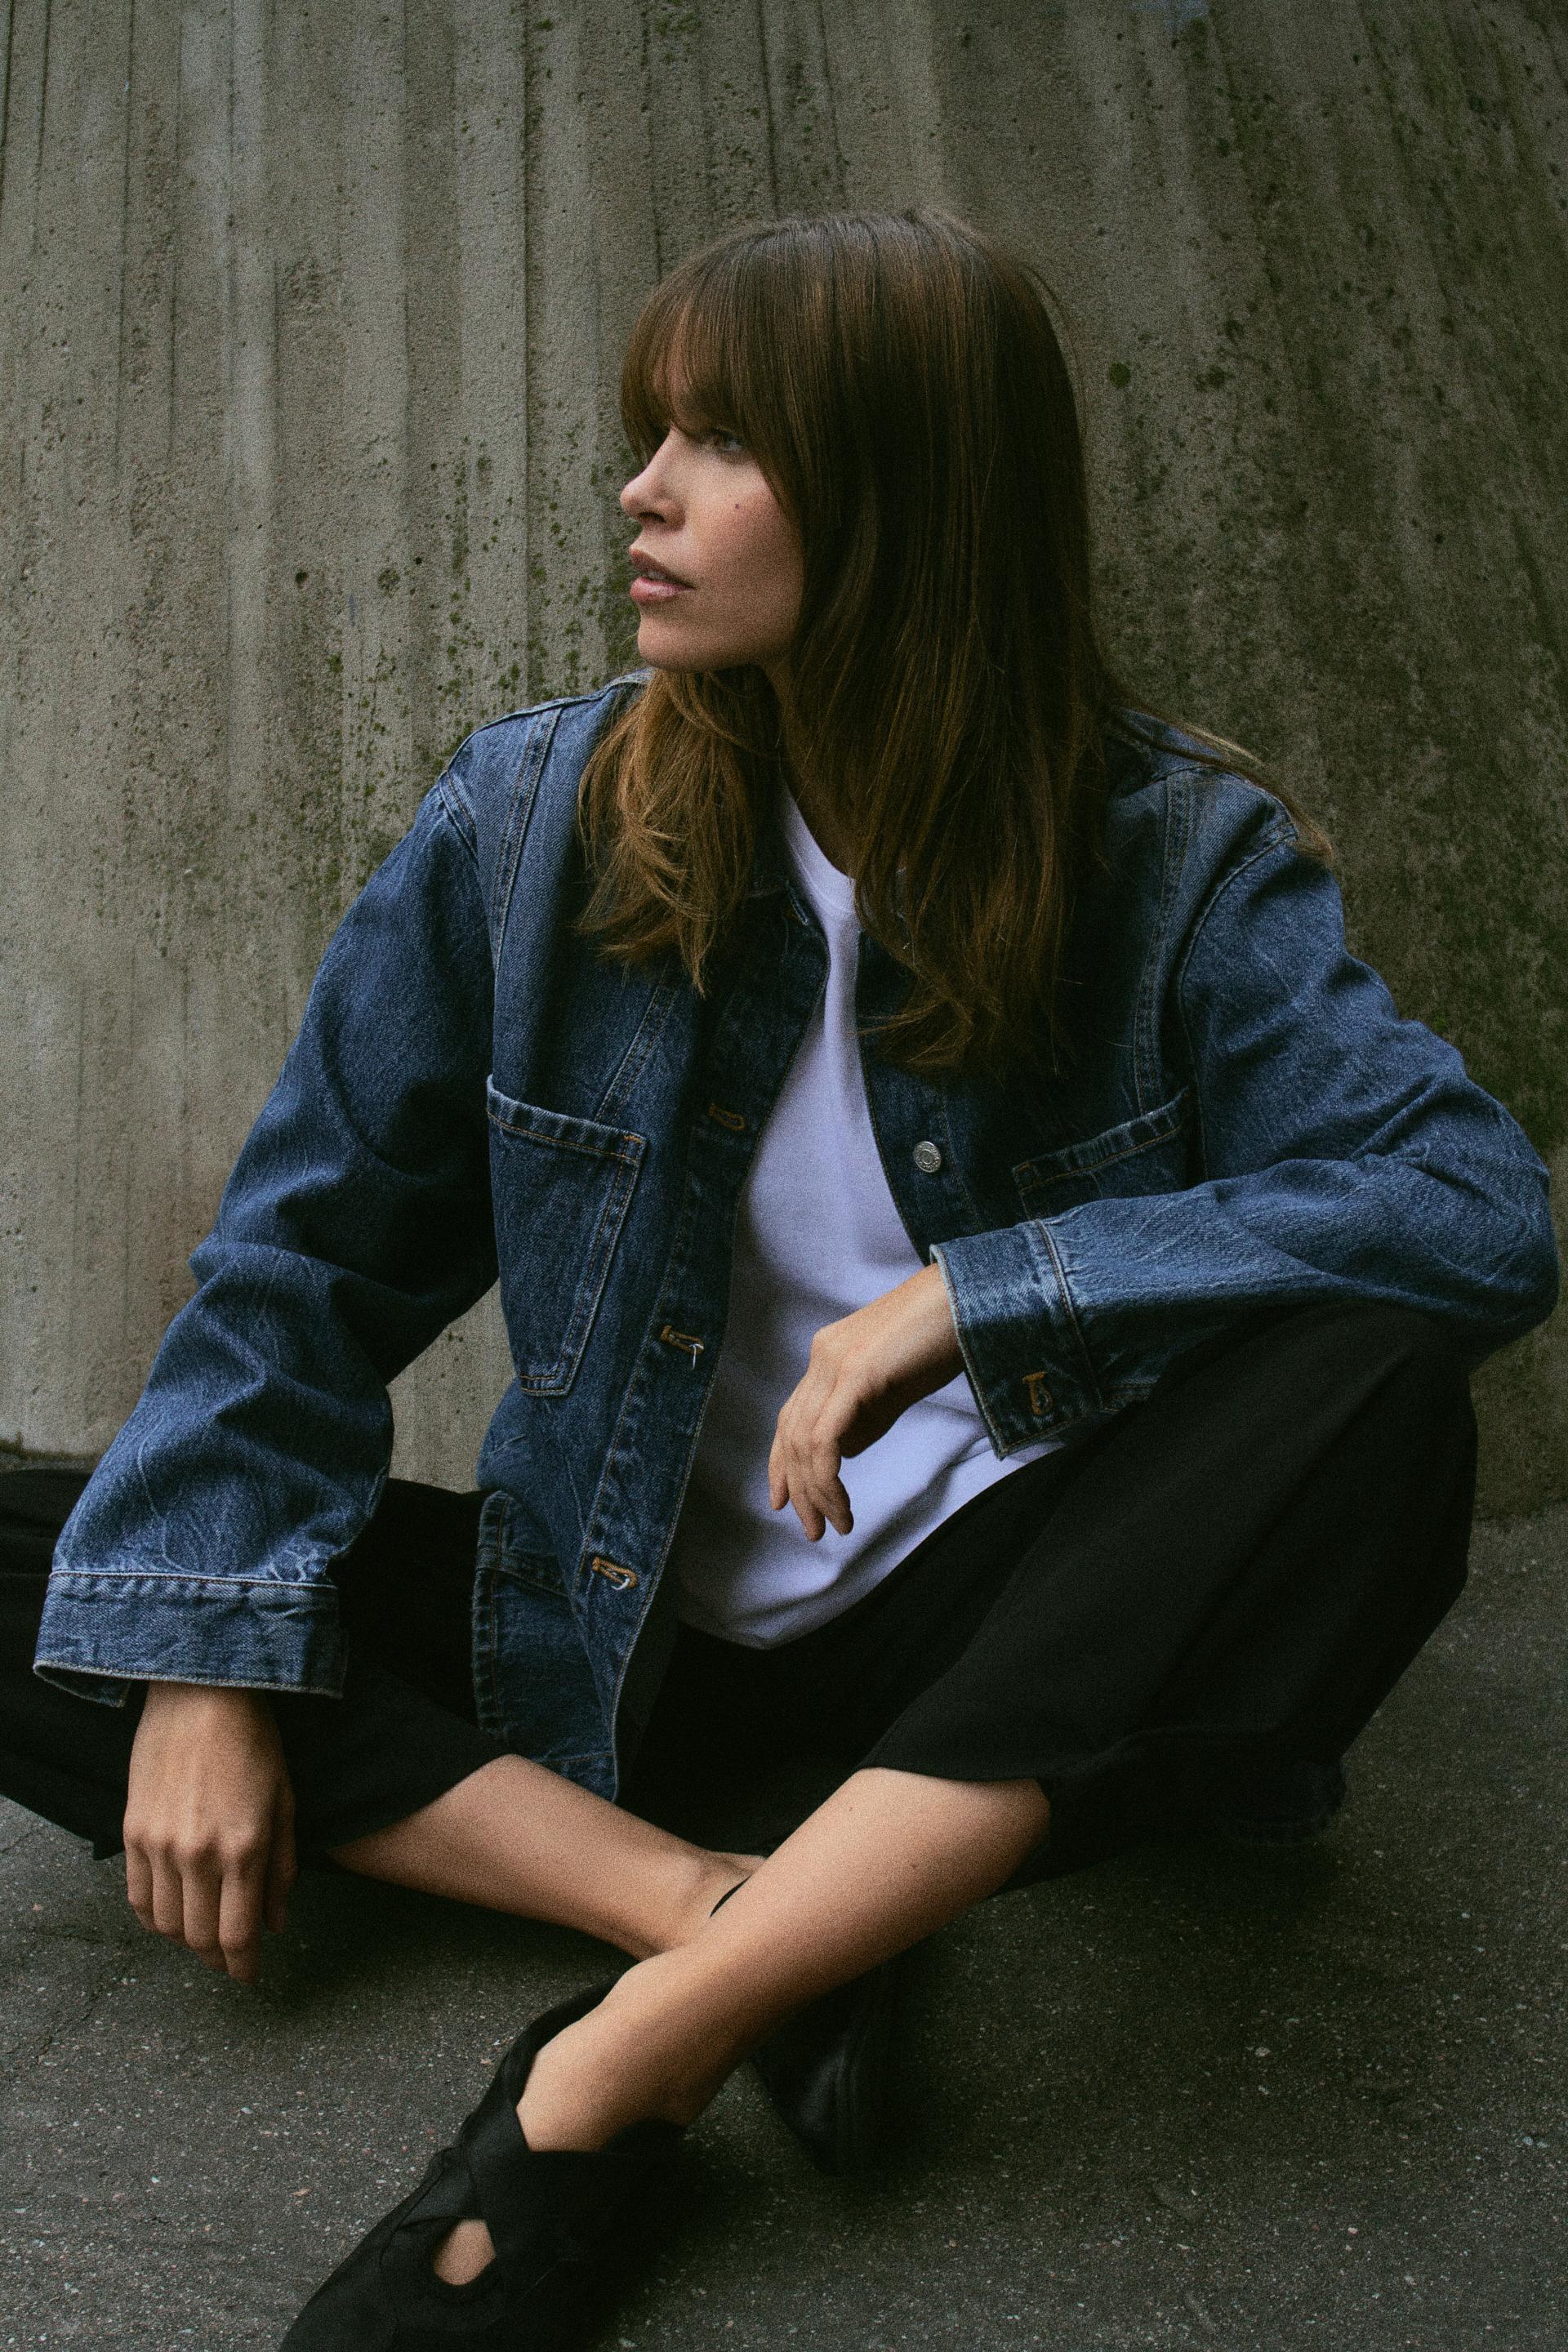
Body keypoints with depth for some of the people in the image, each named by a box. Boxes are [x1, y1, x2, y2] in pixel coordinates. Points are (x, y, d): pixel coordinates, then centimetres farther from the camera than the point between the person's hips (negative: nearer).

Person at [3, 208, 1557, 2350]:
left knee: (1373, 1397, -31)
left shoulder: (1175, 859, -7)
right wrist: (198, 1647, -12)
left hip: (986, 1642, -1)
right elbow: (309, 1250, -1)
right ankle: (720, 1911, -21)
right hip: (617, 1634, 3)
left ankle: (615, 2070, -27)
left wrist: (982, 1288, -25)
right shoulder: (530, 822, -2)